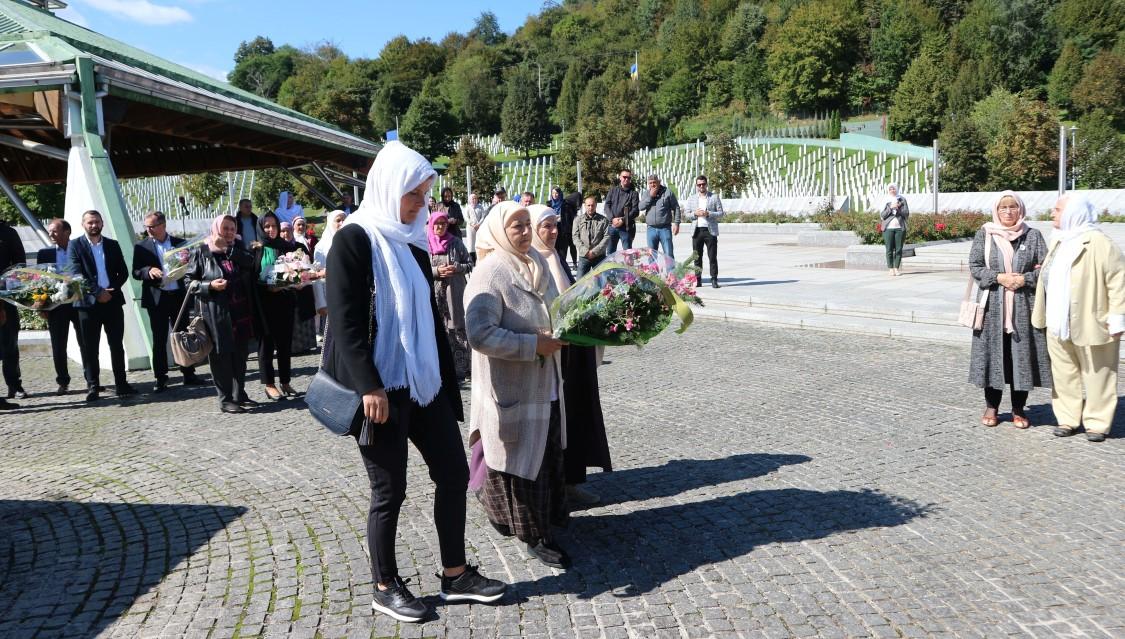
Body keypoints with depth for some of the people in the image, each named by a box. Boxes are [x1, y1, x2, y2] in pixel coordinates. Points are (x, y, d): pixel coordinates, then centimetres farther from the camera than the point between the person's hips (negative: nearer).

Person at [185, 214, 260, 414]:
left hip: (241, 311, 4)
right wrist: (209, 285, -15)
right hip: (216, 313, -4)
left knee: (240, 354, 10)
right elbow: (189, 280, 0)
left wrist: (227, 248, -13)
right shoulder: (202, 252, 0)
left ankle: (240, 394, 21)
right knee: (221, 354, -1)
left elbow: (250, 262, -8)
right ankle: (225, 399, 7)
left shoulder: (238, 249, 12)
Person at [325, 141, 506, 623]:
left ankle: (455, 575, 24)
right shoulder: (354, 239, -10)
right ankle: (385, 588, 22)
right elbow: (344, 321, -17)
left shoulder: (412, 240, 12)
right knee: (389, 490, 3)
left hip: (422, 381, 8)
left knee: (454, 472, 9)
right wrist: (368, 386, -22)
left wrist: (444, 378, 16)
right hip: (381, 386, -7)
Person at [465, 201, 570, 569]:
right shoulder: (489, 273, -18)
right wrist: (534, 345, -23)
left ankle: (549, 515, 35)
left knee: (549, 456, 17)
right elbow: (480, 334, -25)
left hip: (547, 384, 8)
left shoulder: (538, 264, 7)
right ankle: (534, 535, 18)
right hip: (513, 390, -7)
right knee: (522, 461, 4)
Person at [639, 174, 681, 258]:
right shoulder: (646, 194, 11)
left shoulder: (667, 192, 3)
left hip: (665, 228, -3)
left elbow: (676, 208, 2)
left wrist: (676, 223, -5)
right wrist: (650, 196, -9)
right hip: (651, 229, 3)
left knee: (669, 255, -5)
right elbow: (641, 207, -3)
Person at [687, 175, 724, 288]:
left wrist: (708, 213, -12)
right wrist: (695, 213, -8)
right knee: (697, 257, 3)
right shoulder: (691, 199, 14)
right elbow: (687, 214, 12)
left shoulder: (714, 197, 7)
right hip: (697, 231, 2)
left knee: (712, 257, -4)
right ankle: (697, 279, 9)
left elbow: (721, 213, 3)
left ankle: (714, 280, -2)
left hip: (710, 230, -2)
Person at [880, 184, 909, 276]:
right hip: (888, 228, -1)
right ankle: (890, 269, -1)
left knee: (899, 249, -1)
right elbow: (882, 216, -1)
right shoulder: (885, 202, 8)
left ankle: (896, 268, 4)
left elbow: (907, 213, 3)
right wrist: (890, 207, -11)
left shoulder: (902, 200, 9)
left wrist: (898, 208, -12)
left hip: (900, 228, 1)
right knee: (889, 249, -3)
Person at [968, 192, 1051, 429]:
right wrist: (999, 278, -14)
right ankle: (991, 406, 15)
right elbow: (974, 266, 0)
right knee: (993, 355, 2)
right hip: (993, 305, 0)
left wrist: (1024, 279, -13)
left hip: (1024, 306, 0)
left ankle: (1019, 409, 14)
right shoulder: (984, 234, 5)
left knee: (1022, 355, 2)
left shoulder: (1033, 235, 5)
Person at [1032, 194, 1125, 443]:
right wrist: (1043, 315, 19)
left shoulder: (1098, 243, -14)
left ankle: (1097, 422, 14)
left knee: (1096, 376, 5)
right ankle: (1067, 418, 21)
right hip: (1058, 324, 8)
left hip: (1089, 324, -7)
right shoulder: (1058, 241, 13)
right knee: (1064, 375, 12)